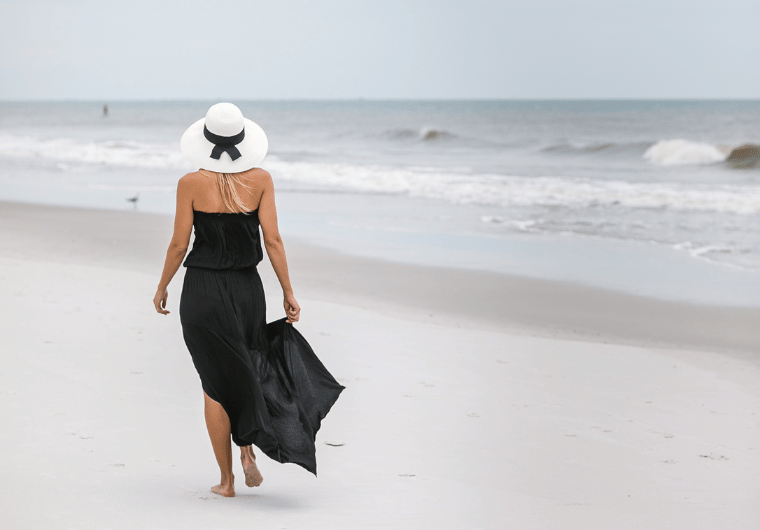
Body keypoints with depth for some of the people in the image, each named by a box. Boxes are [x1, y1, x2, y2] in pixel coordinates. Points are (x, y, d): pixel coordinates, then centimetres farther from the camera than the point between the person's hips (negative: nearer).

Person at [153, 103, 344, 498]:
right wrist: (288, 293, 1)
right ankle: (248, 451, 6)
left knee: (215, 384, 9)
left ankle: (226, 480, 12)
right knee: (246, 370, 24)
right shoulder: (260, 179, -4)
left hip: (202, 290, -2)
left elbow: (179, 244, -6)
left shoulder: (191, 183, -9)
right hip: (247, 287, 2)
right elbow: (272, 240, -6)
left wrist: (162, 287, 9)